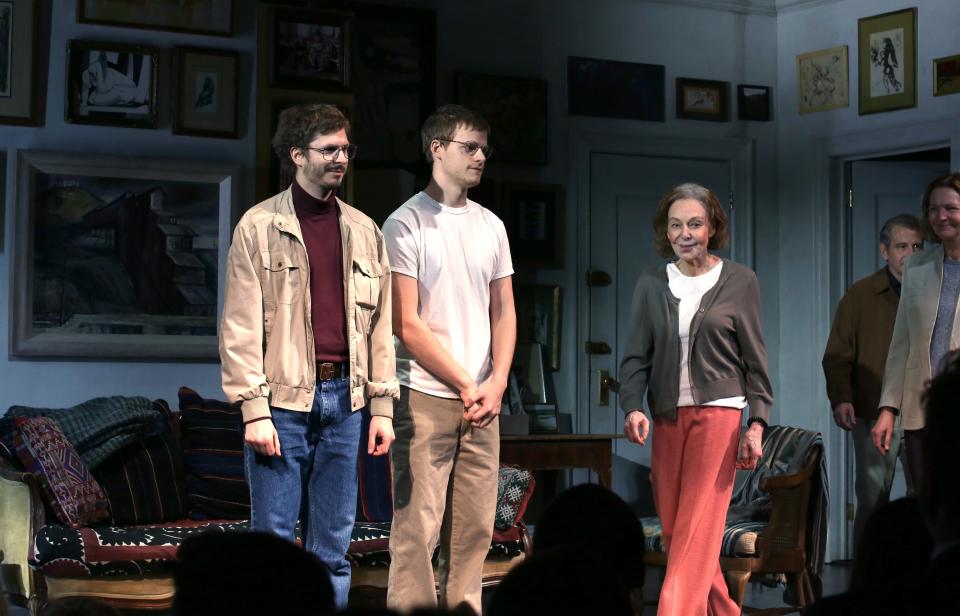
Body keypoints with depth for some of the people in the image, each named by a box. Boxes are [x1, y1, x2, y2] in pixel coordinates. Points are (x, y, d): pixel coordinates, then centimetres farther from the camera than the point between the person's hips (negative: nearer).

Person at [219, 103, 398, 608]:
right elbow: (241, 325, -5)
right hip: (284, 399, -4)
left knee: (333, 547, 9)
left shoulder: (363, 231, 12)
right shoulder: (260, 226, -1)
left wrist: (382, 405, 7)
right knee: (273, 538, 0)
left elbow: (380, 323, 12)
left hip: (344, 400, 4)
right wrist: (254, 410, -11)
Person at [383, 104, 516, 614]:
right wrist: (465, 385, -9)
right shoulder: (407, 224, -4)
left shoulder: (490, 226, 15)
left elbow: (504, 312, 15)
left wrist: (495, 385, 0)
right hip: (426, 398, -6)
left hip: (483, 401, 6)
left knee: (473, 529, 7)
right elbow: (406, 324, -9)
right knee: (417, 528, -6)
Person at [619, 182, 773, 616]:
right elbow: (636, 354, 6)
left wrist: (757, 422, -5)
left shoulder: (739, 281, 1)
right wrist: (633, 407, -10)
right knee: (673, 527, 8)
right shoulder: (652, 283, 8)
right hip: (667, 416, 4)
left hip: (718, 410, -4)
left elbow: (755, 358, 3)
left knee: (696, 529, -11)